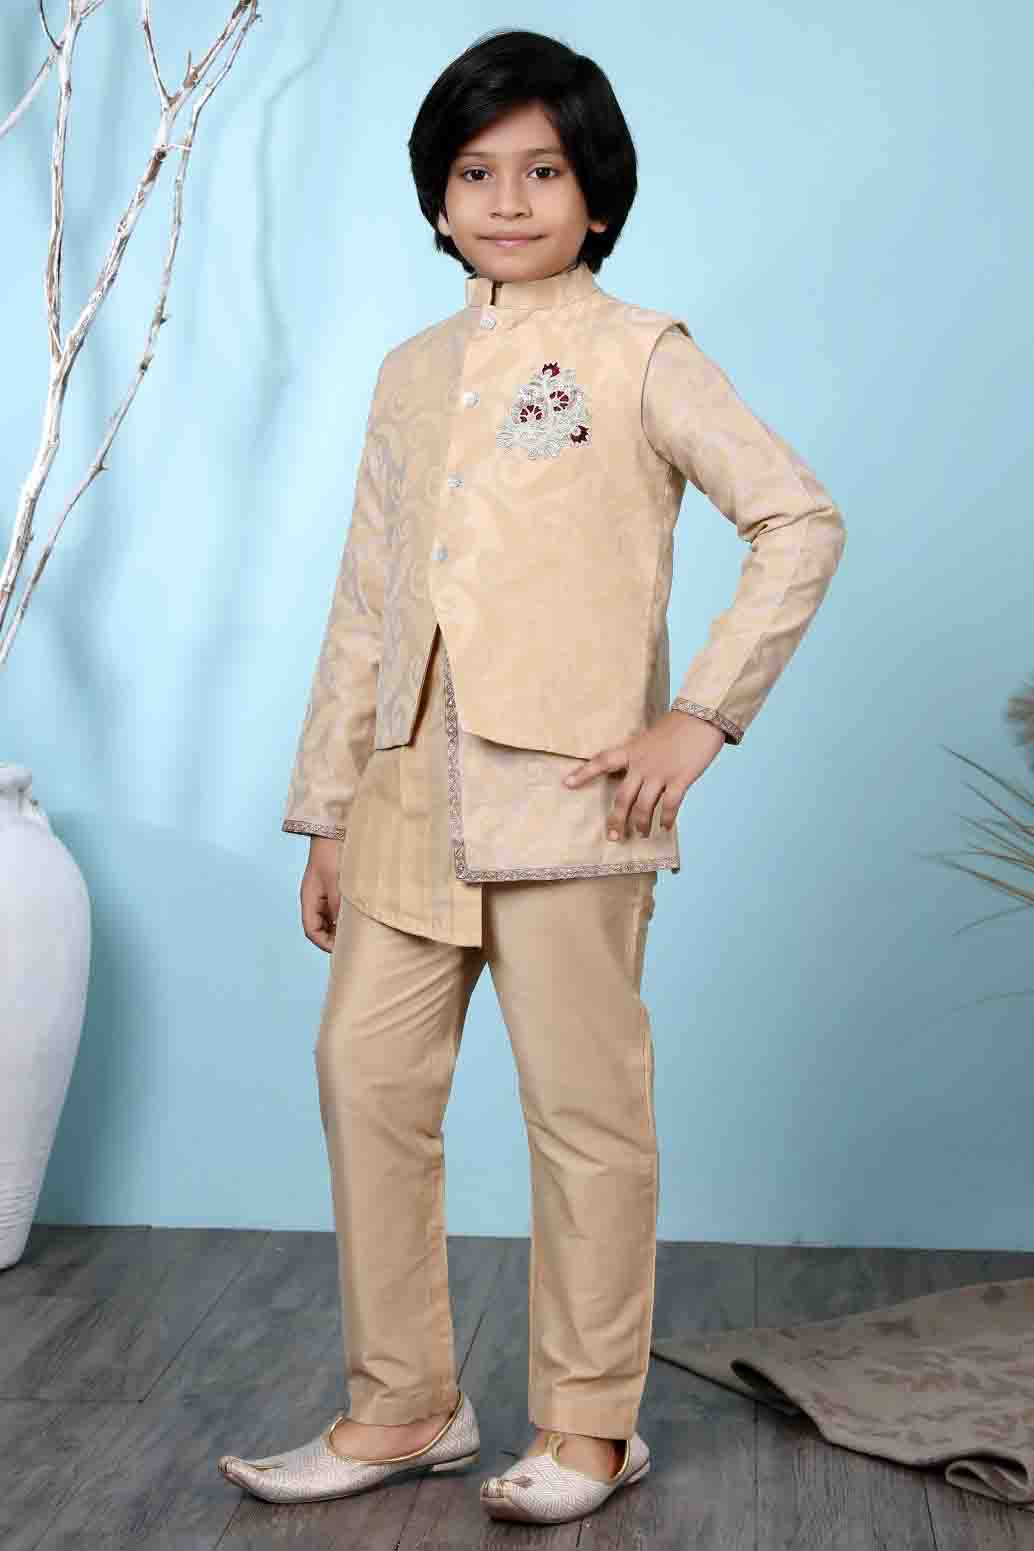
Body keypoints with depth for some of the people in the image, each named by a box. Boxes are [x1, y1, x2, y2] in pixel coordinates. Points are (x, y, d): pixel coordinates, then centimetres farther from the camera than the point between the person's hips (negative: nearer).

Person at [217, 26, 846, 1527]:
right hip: (415, 795, 6)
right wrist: (329, 813, 13)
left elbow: (801, 521, -7)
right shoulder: (413, 374, 16)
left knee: (582, 1098, 1)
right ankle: (402, 1408, 20)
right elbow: (365, 604, 15)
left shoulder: (639, 355, 0)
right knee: (365, 1070, 6)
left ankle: (590, 1423, 17)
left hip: (568, 789, -6)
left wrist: (703, 716, -13)